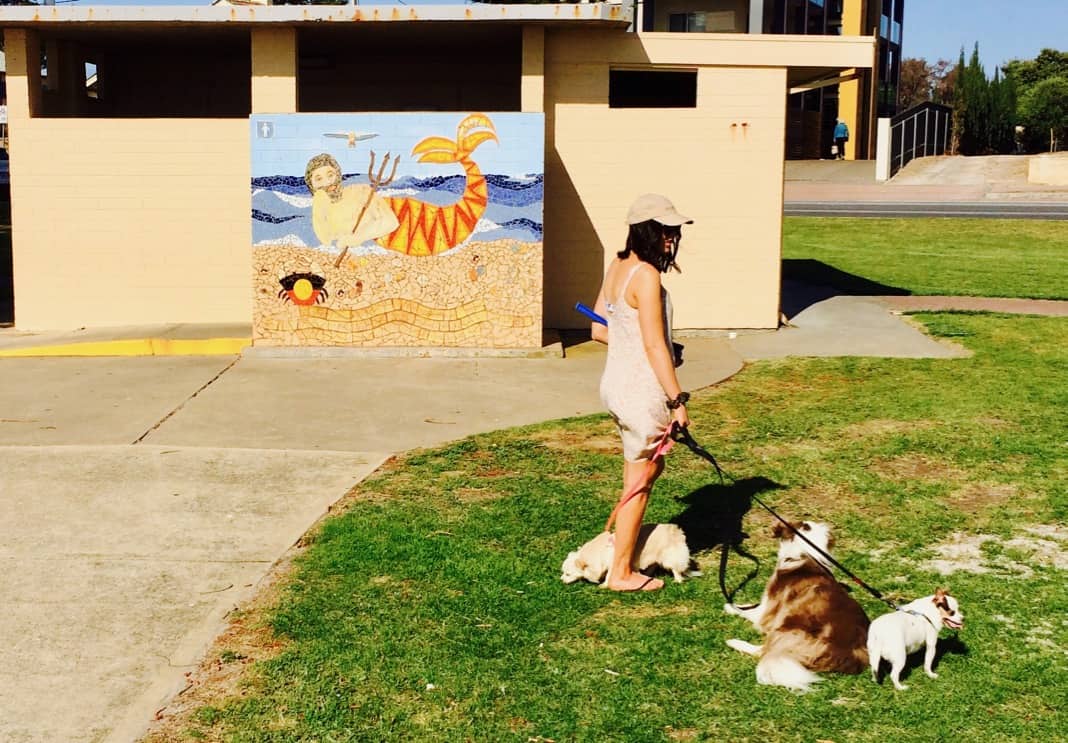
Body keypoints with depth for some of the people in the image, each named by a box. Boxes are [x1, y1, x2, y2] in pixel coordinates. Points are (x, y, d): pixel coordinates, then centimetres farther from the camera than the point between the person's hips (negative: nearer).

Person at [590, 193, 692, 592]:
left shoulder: (617, 267, 8)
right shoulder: (646, 275, -19)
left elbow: (599, 329, 15)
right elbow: (654, 345, -21)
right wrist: (678, 401, -17)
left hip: (615, 383, 9)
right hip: (642, 390, -9)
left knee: (651, 467, 24)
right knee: (639, 482, 5)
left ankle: (619, 539, 31)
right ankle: (621, 572, 15)